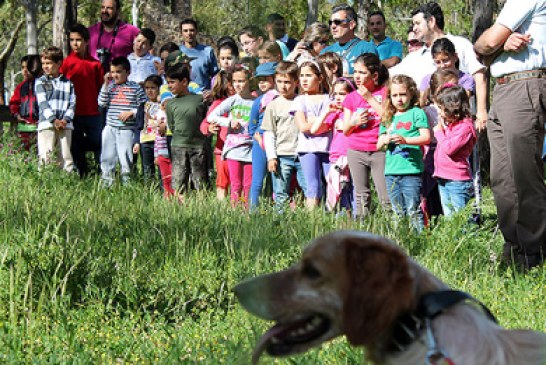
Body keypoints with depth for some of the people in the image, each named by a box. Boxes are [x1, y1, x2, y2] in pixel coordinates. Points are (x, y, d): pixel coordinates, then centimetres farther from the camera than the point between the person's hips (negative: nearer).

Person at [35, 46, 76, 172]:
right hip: (46, 124, -2)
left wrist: (66, 119, -9)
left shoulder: (68, 83, 13)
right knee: (45, 157, -8)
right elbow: (42, 103, -3)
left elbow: (72, 103, 8)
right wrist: (54, 120, -14)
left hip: (65, 125, 2)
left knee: (65, 156, 3)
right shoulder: (41, 82, 8)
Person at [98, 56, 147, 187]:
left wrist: (131, 113, -15)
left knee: (126, 158, 0)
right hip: (110, 128, 3)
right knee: (107, 156, 6)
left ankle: (126, 181, 11)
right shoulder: (110, 86, 9)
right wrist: (106, 85, -5)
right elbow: (101, 103, -2)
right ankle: (106, 181, 15)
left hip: (127, 129, -3)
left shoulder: (135, 88, 0)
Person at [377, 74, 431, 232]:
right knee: (398, 212, 9)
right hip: (391, 171, 6)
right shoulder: (388, 118, 17)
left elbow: (426, 138, -8)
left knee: (413, 210, -9)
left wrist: (406, 140, -22)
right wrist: (384, 140, -6)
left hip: (411, 170, -6)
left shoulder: (416, 113, 1)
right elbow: (378, 145, 17)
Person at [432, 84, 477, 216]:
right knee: (448, 217, 12)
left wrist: (439, 132, -6)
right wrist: (441, 126, 15)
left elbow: (449, 148, -21)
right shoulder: (448, 123, 15)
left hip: (458, 181, -9)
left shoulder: (465, 127, -14)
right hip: (443, 179, 9)